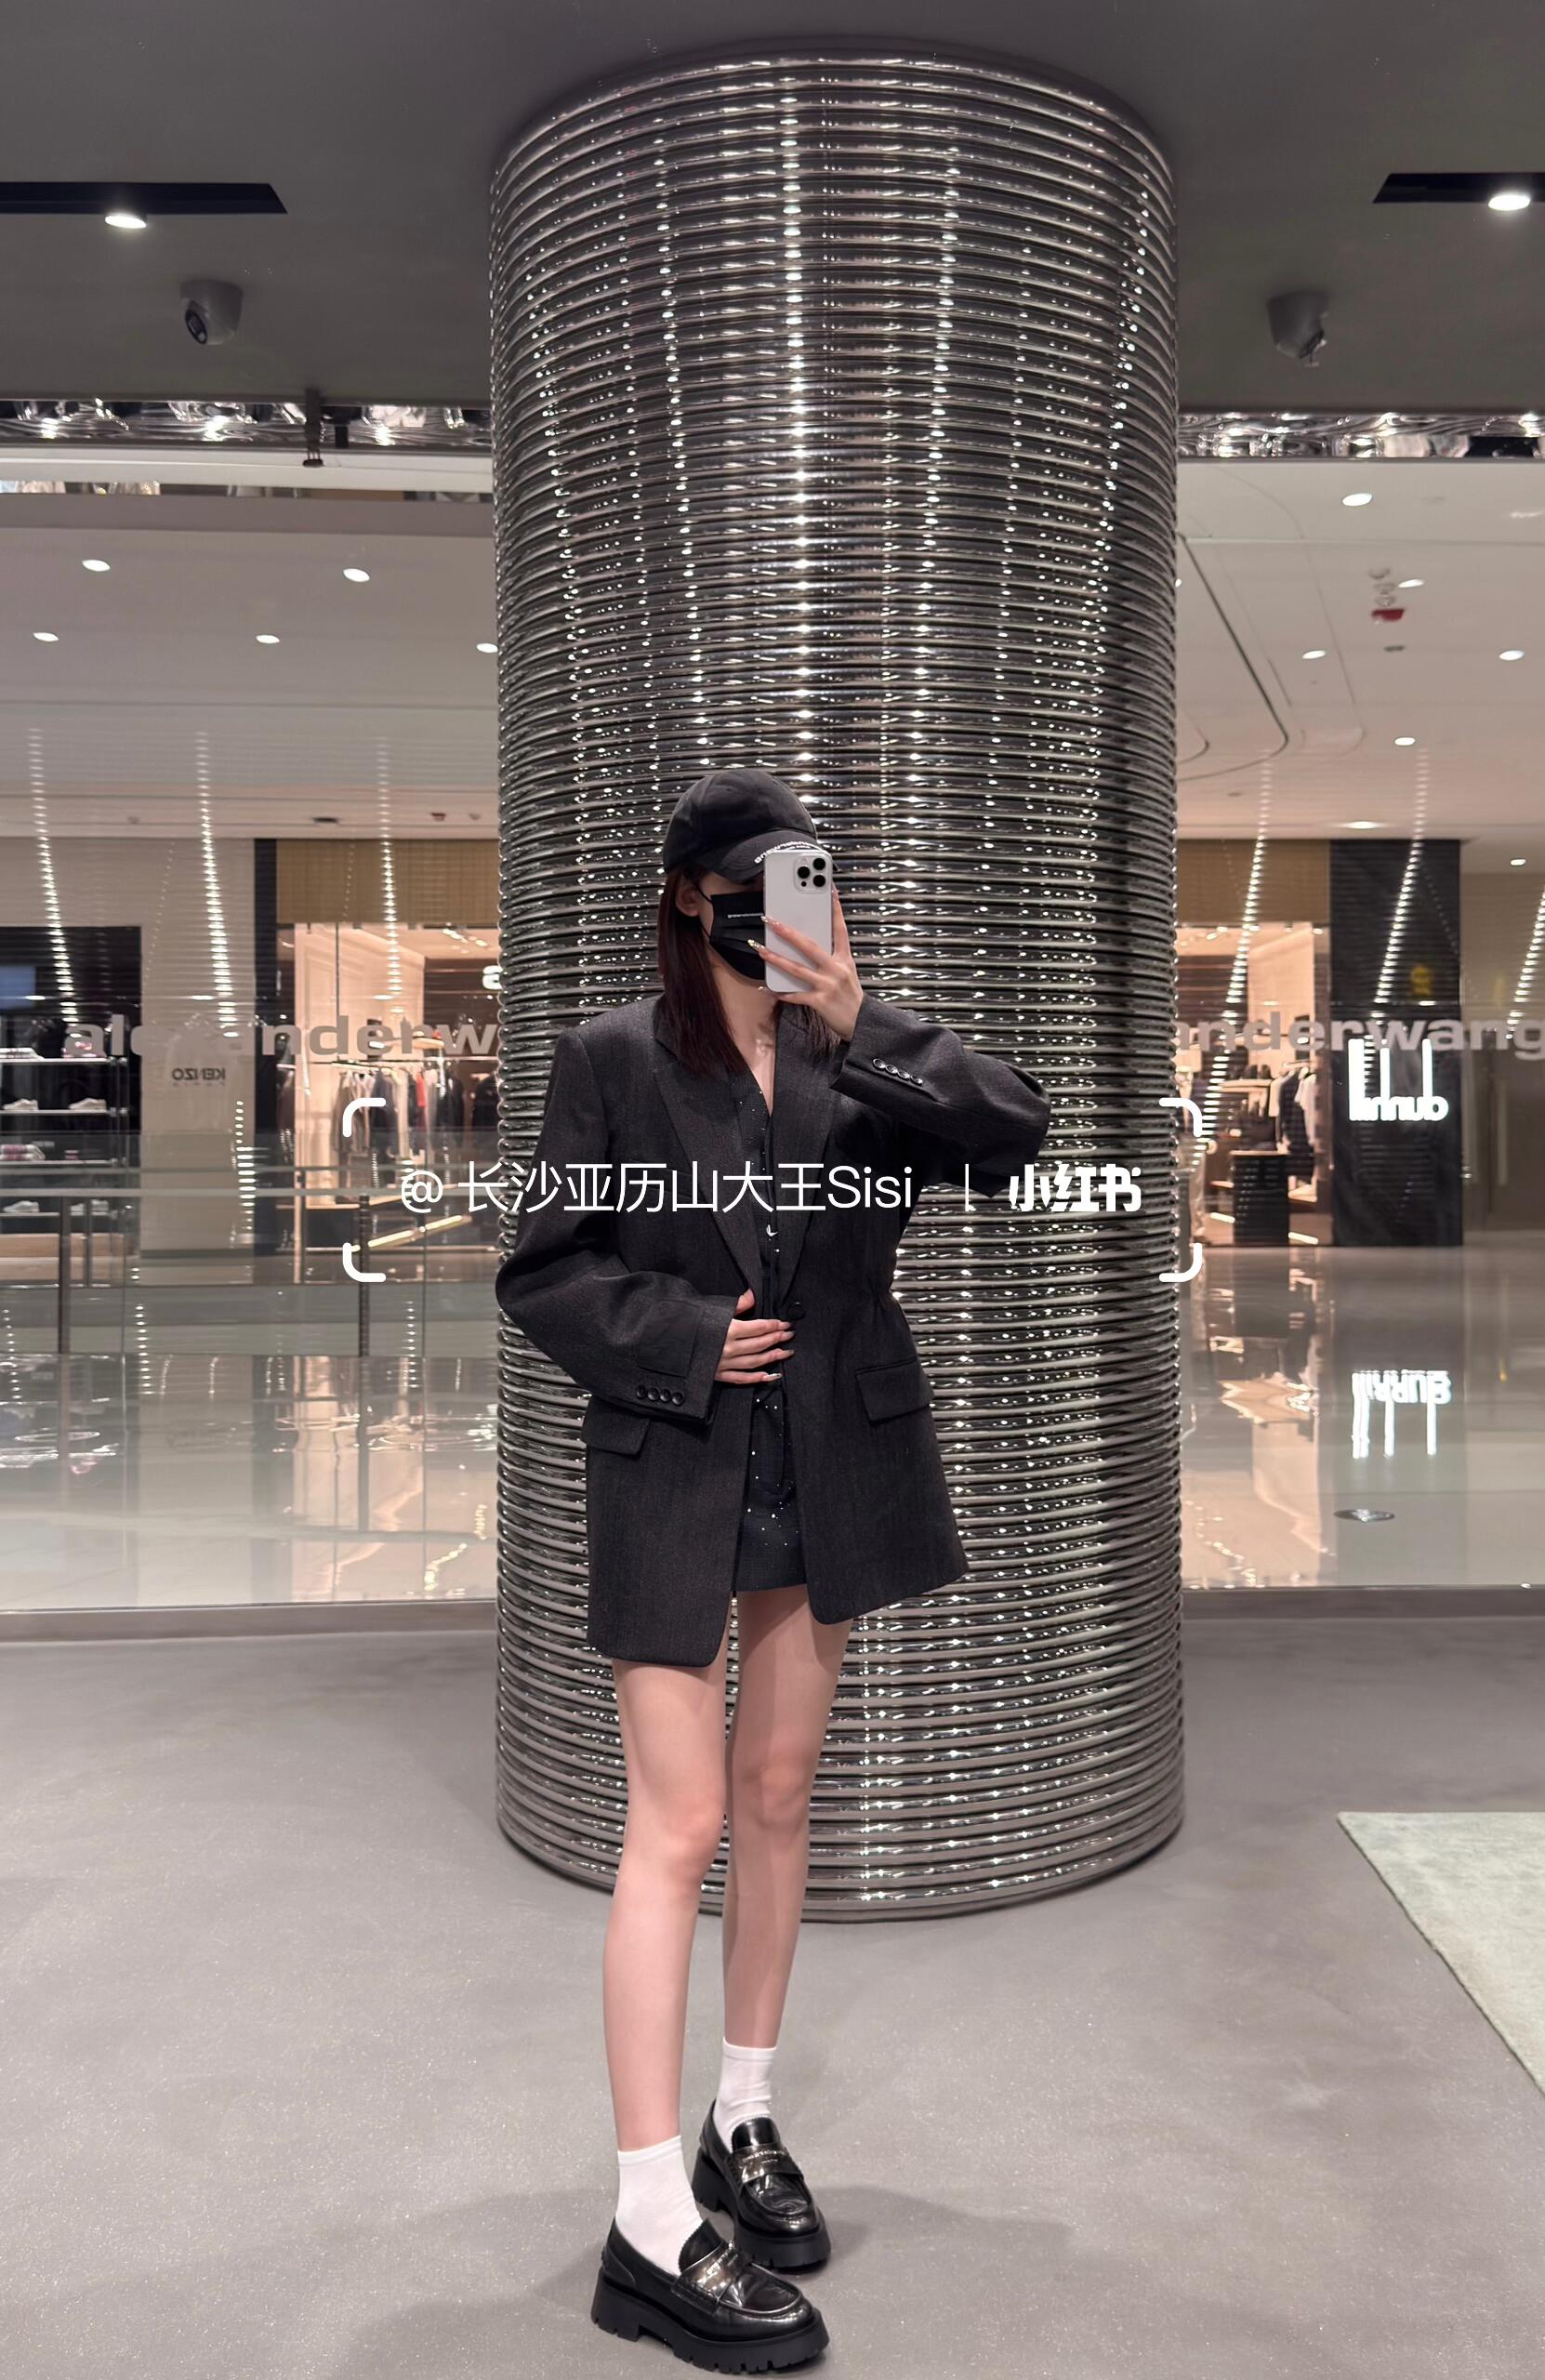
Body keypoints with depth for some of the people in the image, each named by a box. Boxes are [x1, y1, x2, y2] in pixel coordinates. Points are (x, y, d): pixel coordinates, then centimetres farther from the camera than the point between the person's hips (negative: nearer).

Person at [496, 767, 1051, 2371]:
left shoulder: (867, 1047, 3)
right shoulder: (613, 1057, -5)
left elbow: (1014, 1130, -13)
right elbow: (540, 1272, -4)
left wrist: (861, 1029, -23)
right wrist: (688, 1337, -15)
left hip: (826, 1469, 4)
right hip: (672, 1473, -4)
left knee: (778, 1798, 15)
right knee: (679, 1826, -5)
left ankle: (744, 2120, 34)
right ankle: (654, 2230, 5)